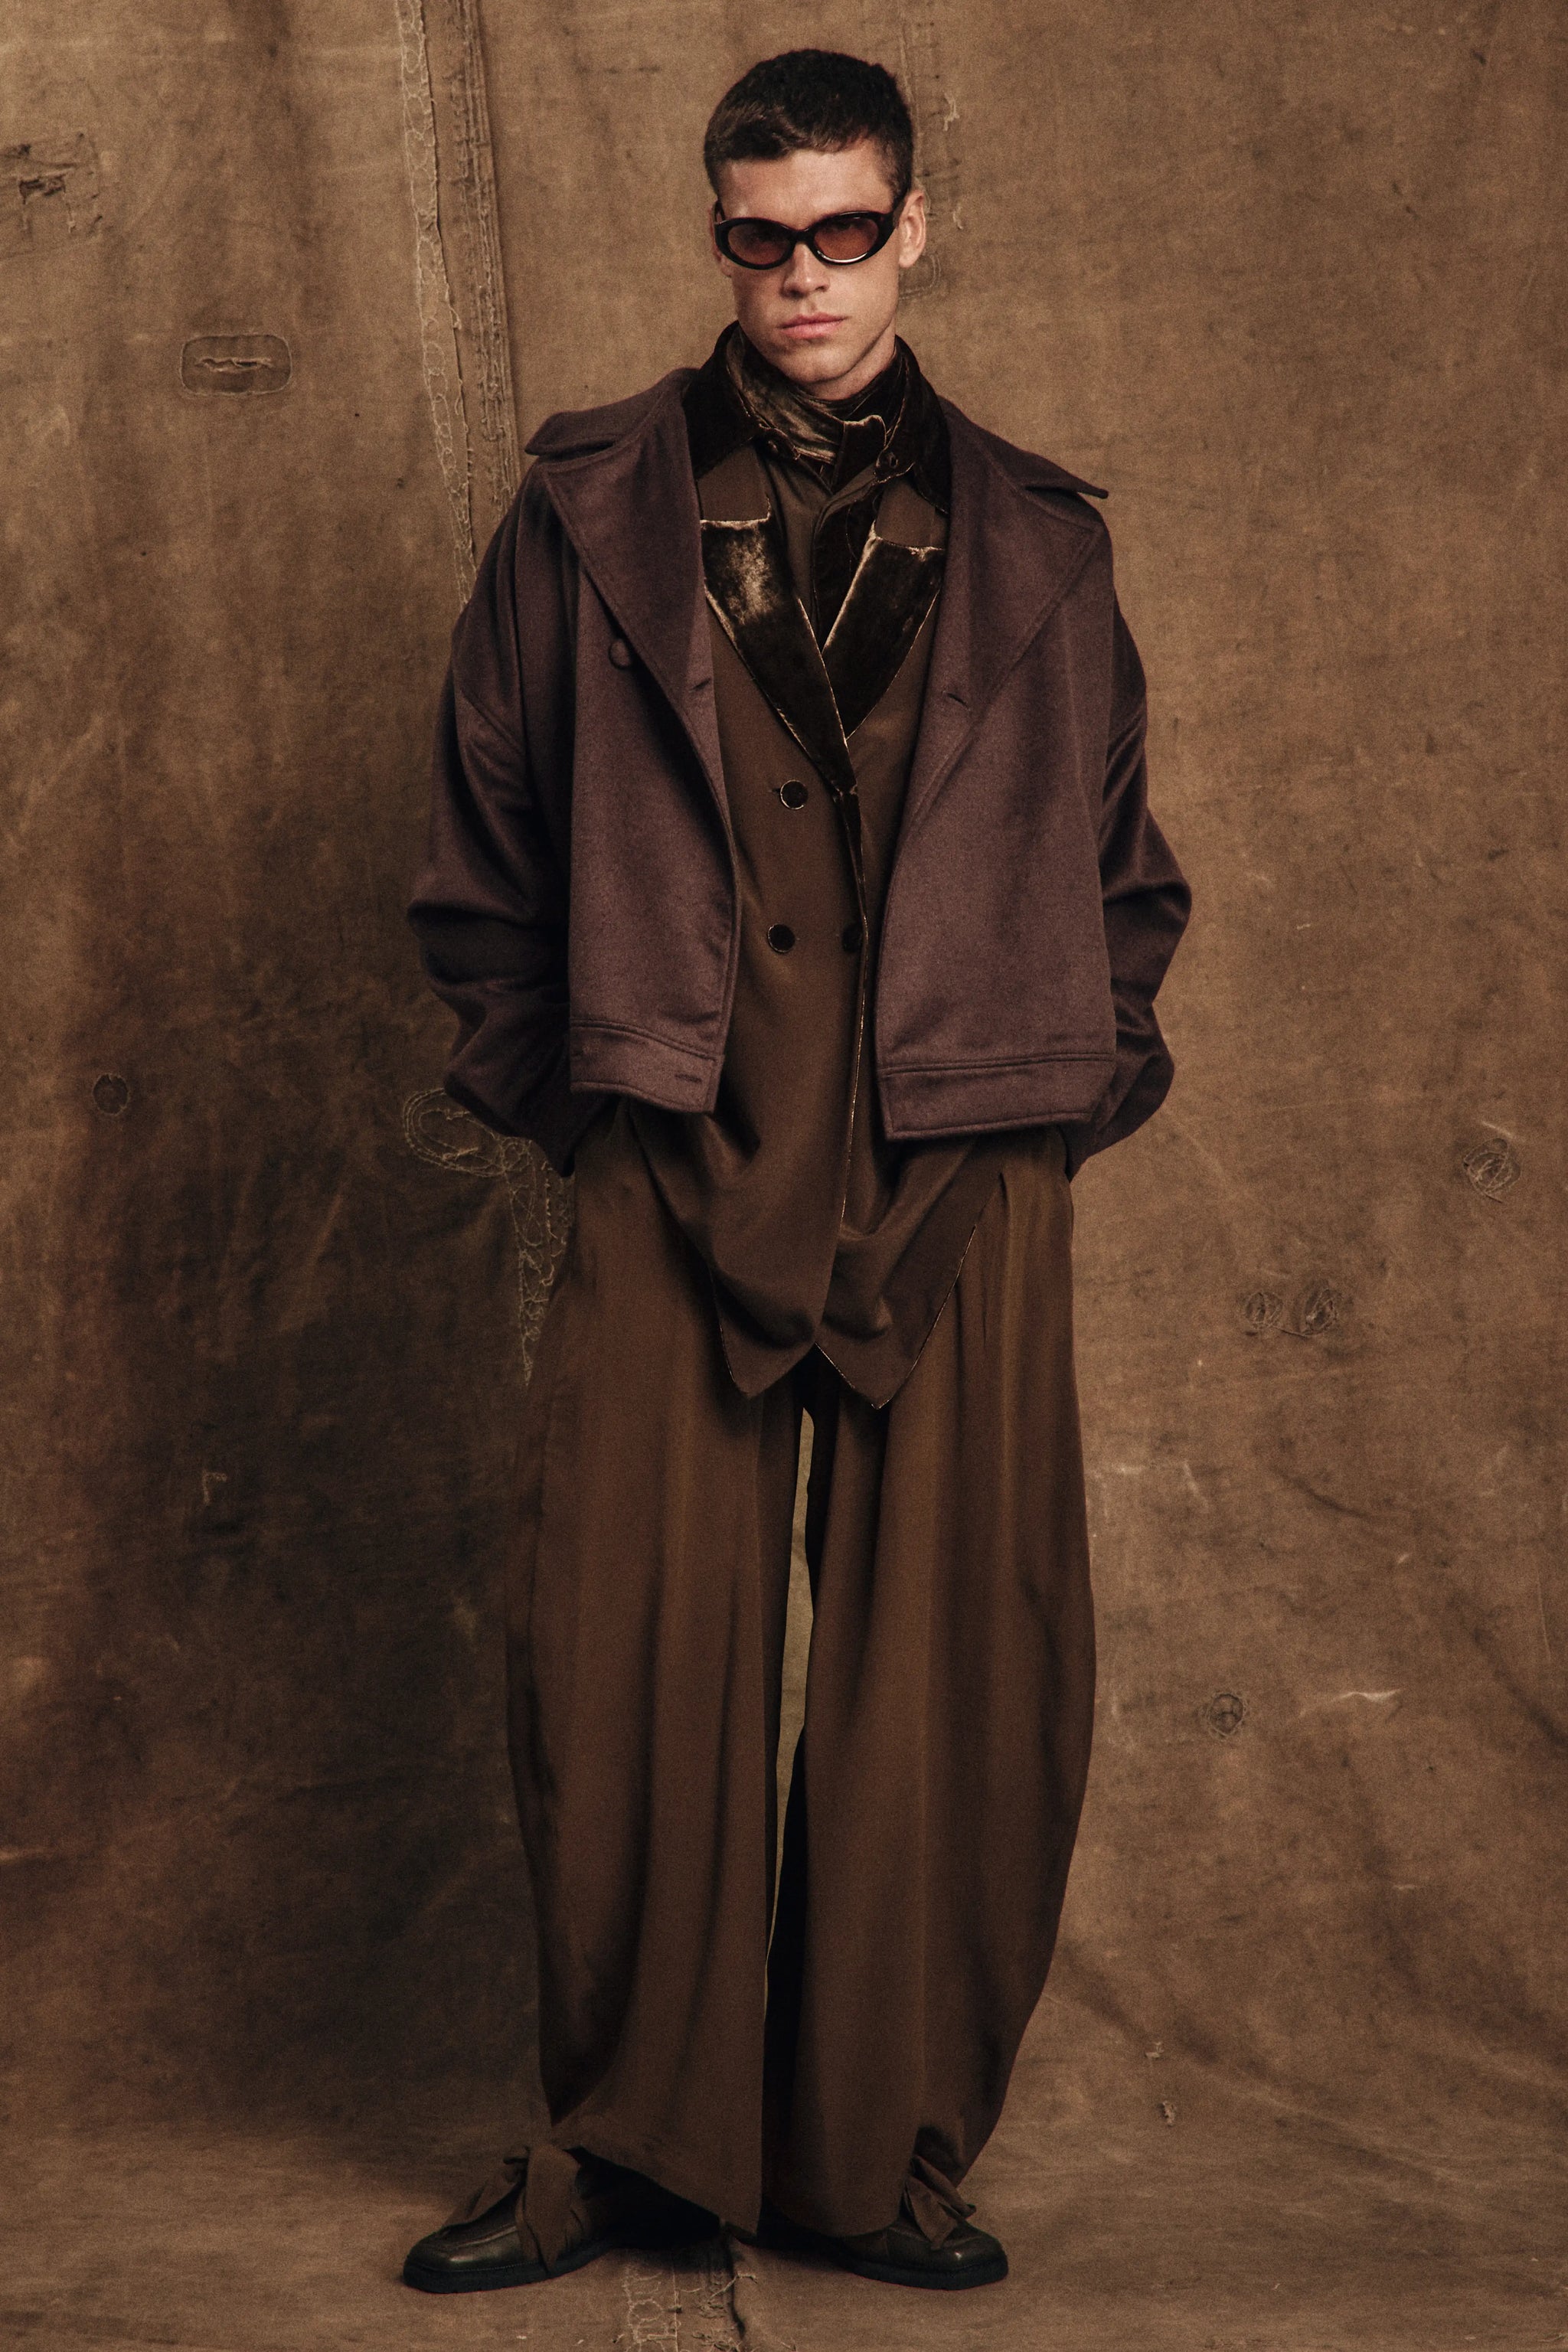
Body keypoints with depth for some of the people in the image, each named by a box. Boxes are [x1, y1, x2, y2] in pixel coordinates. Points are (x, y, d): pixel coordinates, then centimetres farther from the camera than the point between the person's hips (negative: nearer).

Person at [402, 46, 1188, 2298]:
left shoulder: (1030, 545, 13)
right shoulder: (593, 513, 8)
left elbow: (1118, 862, 19)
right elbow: (483, 845, 12)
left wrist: (1076, 1078, 9)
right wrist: (563, 1087, 7)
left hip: (961, 1186, 1)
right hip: (678, 1180, -1)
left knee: (953, 1676, 1)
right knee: (625, 1660, -3)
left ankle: (886, 2150, 15)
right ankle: (623, 2139, 14)